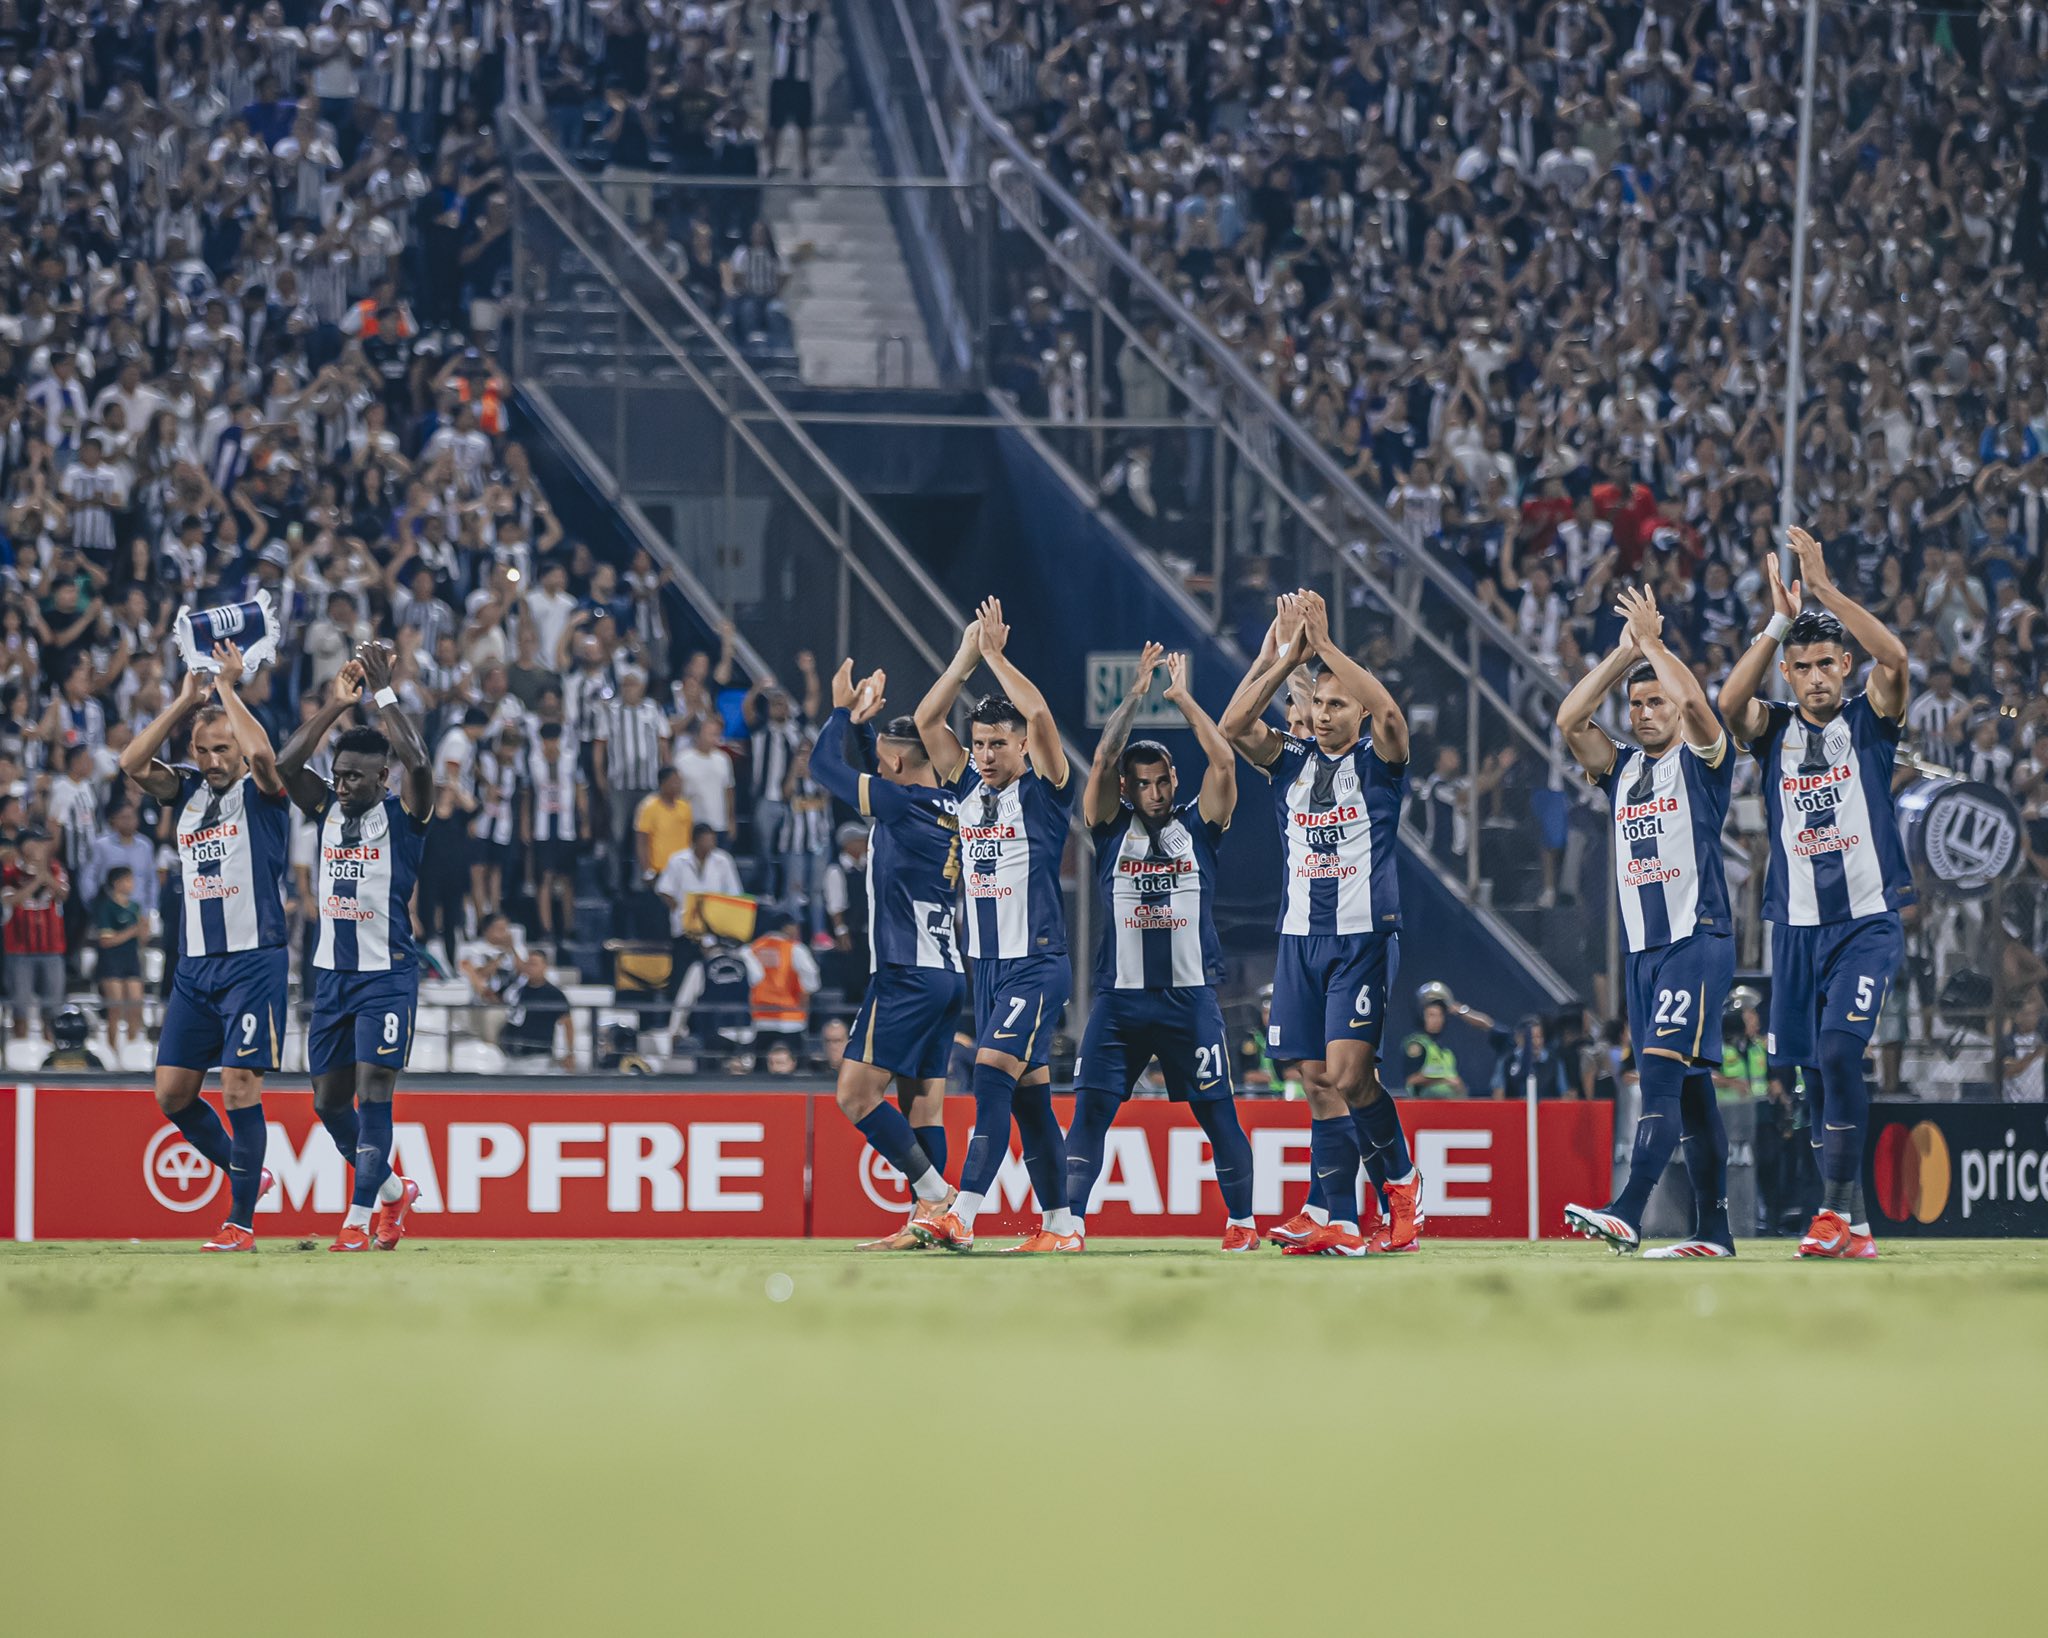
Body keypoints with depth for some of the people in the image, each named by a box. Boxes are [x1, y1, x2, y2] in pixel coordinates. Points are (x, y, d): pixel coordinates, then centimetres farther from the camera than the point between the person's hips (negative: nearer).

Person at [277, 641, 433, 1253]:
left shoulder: (403, 813, -5)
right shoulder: (328, 808, 9)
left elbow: (417, 761, -24)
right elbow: (286, 765, -4)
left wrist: (383, 692, -18)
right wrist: (338, 706, -9)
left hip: (387, 973, -6)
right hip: (332, 971, 6)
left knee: (373, 1089, -14)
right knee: (329, 1100, 9)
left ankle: (360, 1215, -13)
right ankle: (392, 1188, 29)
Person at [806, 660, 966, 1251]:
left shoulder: (901, 804, -12)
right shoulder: (948, 808, 13)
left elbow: (826, 766, -3)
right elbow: (865, 767, 29)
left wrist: (844, 710, 9)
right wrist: (862, 720, 20)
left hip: (906, 975, -9)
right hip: (947, 974, 9)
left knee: (857, 1092, -8)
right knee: (921, 1102, 7)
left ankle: (935, 1193, -12)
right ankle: (926, 1222, 2)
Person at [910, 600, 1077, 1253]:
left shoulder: (1042, 792, -6)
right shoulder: (968, 788, 11)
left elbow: (1039, 714, -20)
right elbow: (927, 720, 7)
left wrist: (996, 654, -11)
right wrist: (966, 658, 0)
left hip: (1037, 965, -7)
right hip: (987, 963, 7)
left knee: (991, 1075, -18)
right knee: (1028, 1093, 8)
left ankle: (962, 1216, -26)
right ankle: (1060, 1224, 10)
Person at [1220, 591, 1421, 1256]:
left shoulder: (1377, 759, 0)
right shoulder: (1291, 760, 11)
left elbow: (1389, 714, -22)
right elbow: (1233, 725, -5)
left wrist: (1324, 643, -20)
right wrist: (1285, 655, -11)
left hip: (1365, 935, -5)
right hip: (1301, 938, 5)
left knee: (1349, 1075, -15)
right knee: (1320, 1083, 1)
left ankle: (1402, 1180, 7)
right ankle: (1341, 1225, 2)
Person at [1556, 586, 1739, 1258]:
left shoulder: (1702, 761, 0)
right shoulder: (1621, 769, 17)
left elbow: (1693, 700, -19)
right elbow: (1569, 719, 6)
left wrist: (1650, 639, -6)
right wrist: (1624, 652, 2)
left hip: (1698, 939, -7)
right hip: (1643, 945, 7)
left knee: (1662, 1069, -18)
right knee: (1688, 1084, 7)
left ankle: (1626, 1214, -31)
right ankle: (1713, 1229, 8)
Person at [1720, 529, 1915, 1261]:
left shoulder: (1869, 719, 1)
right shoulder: (1773, 728, 8)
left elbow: (1895, 656, -18)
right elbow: (1729, 701, -14)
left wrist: (1825, 589, -22)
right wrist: (1779, 621, -20)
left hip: (1868, 921, -4)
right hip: (1797, 927, 4)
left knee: (1838, 1050, -21)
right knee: (1816, 1072, 6)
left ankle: (1837, 1205, -19)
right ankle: (1853, 1225, 14)